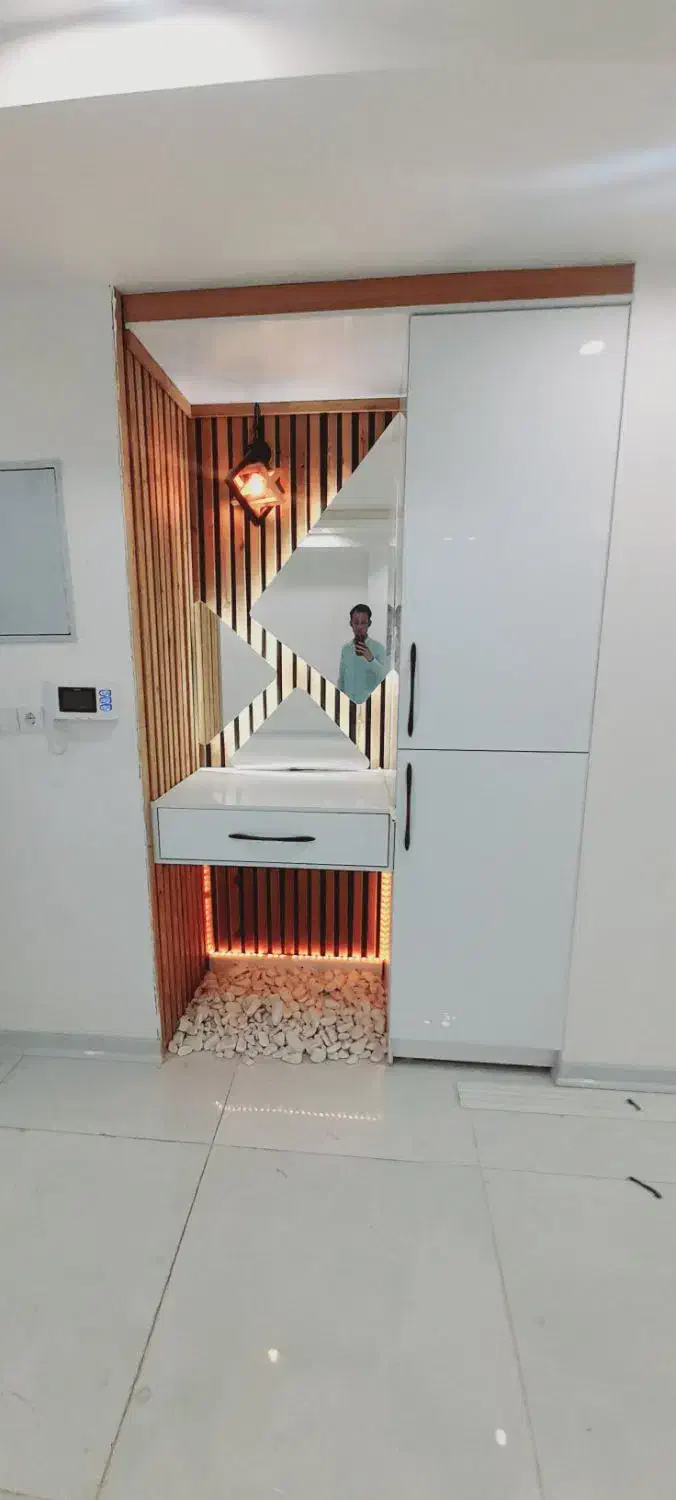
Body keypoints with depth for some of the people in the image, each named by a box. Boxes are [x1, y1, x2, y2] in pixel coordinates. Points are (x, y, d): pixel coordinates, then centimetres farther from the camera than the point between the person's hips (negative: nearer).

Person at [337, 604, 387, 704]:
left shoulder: (378, 648, -5)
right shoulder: (345, 648, 7)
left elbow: (385, 678, -13)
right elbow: (341, 680, 12)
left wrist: (371, 659, -24)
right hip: (348, 704, 3)